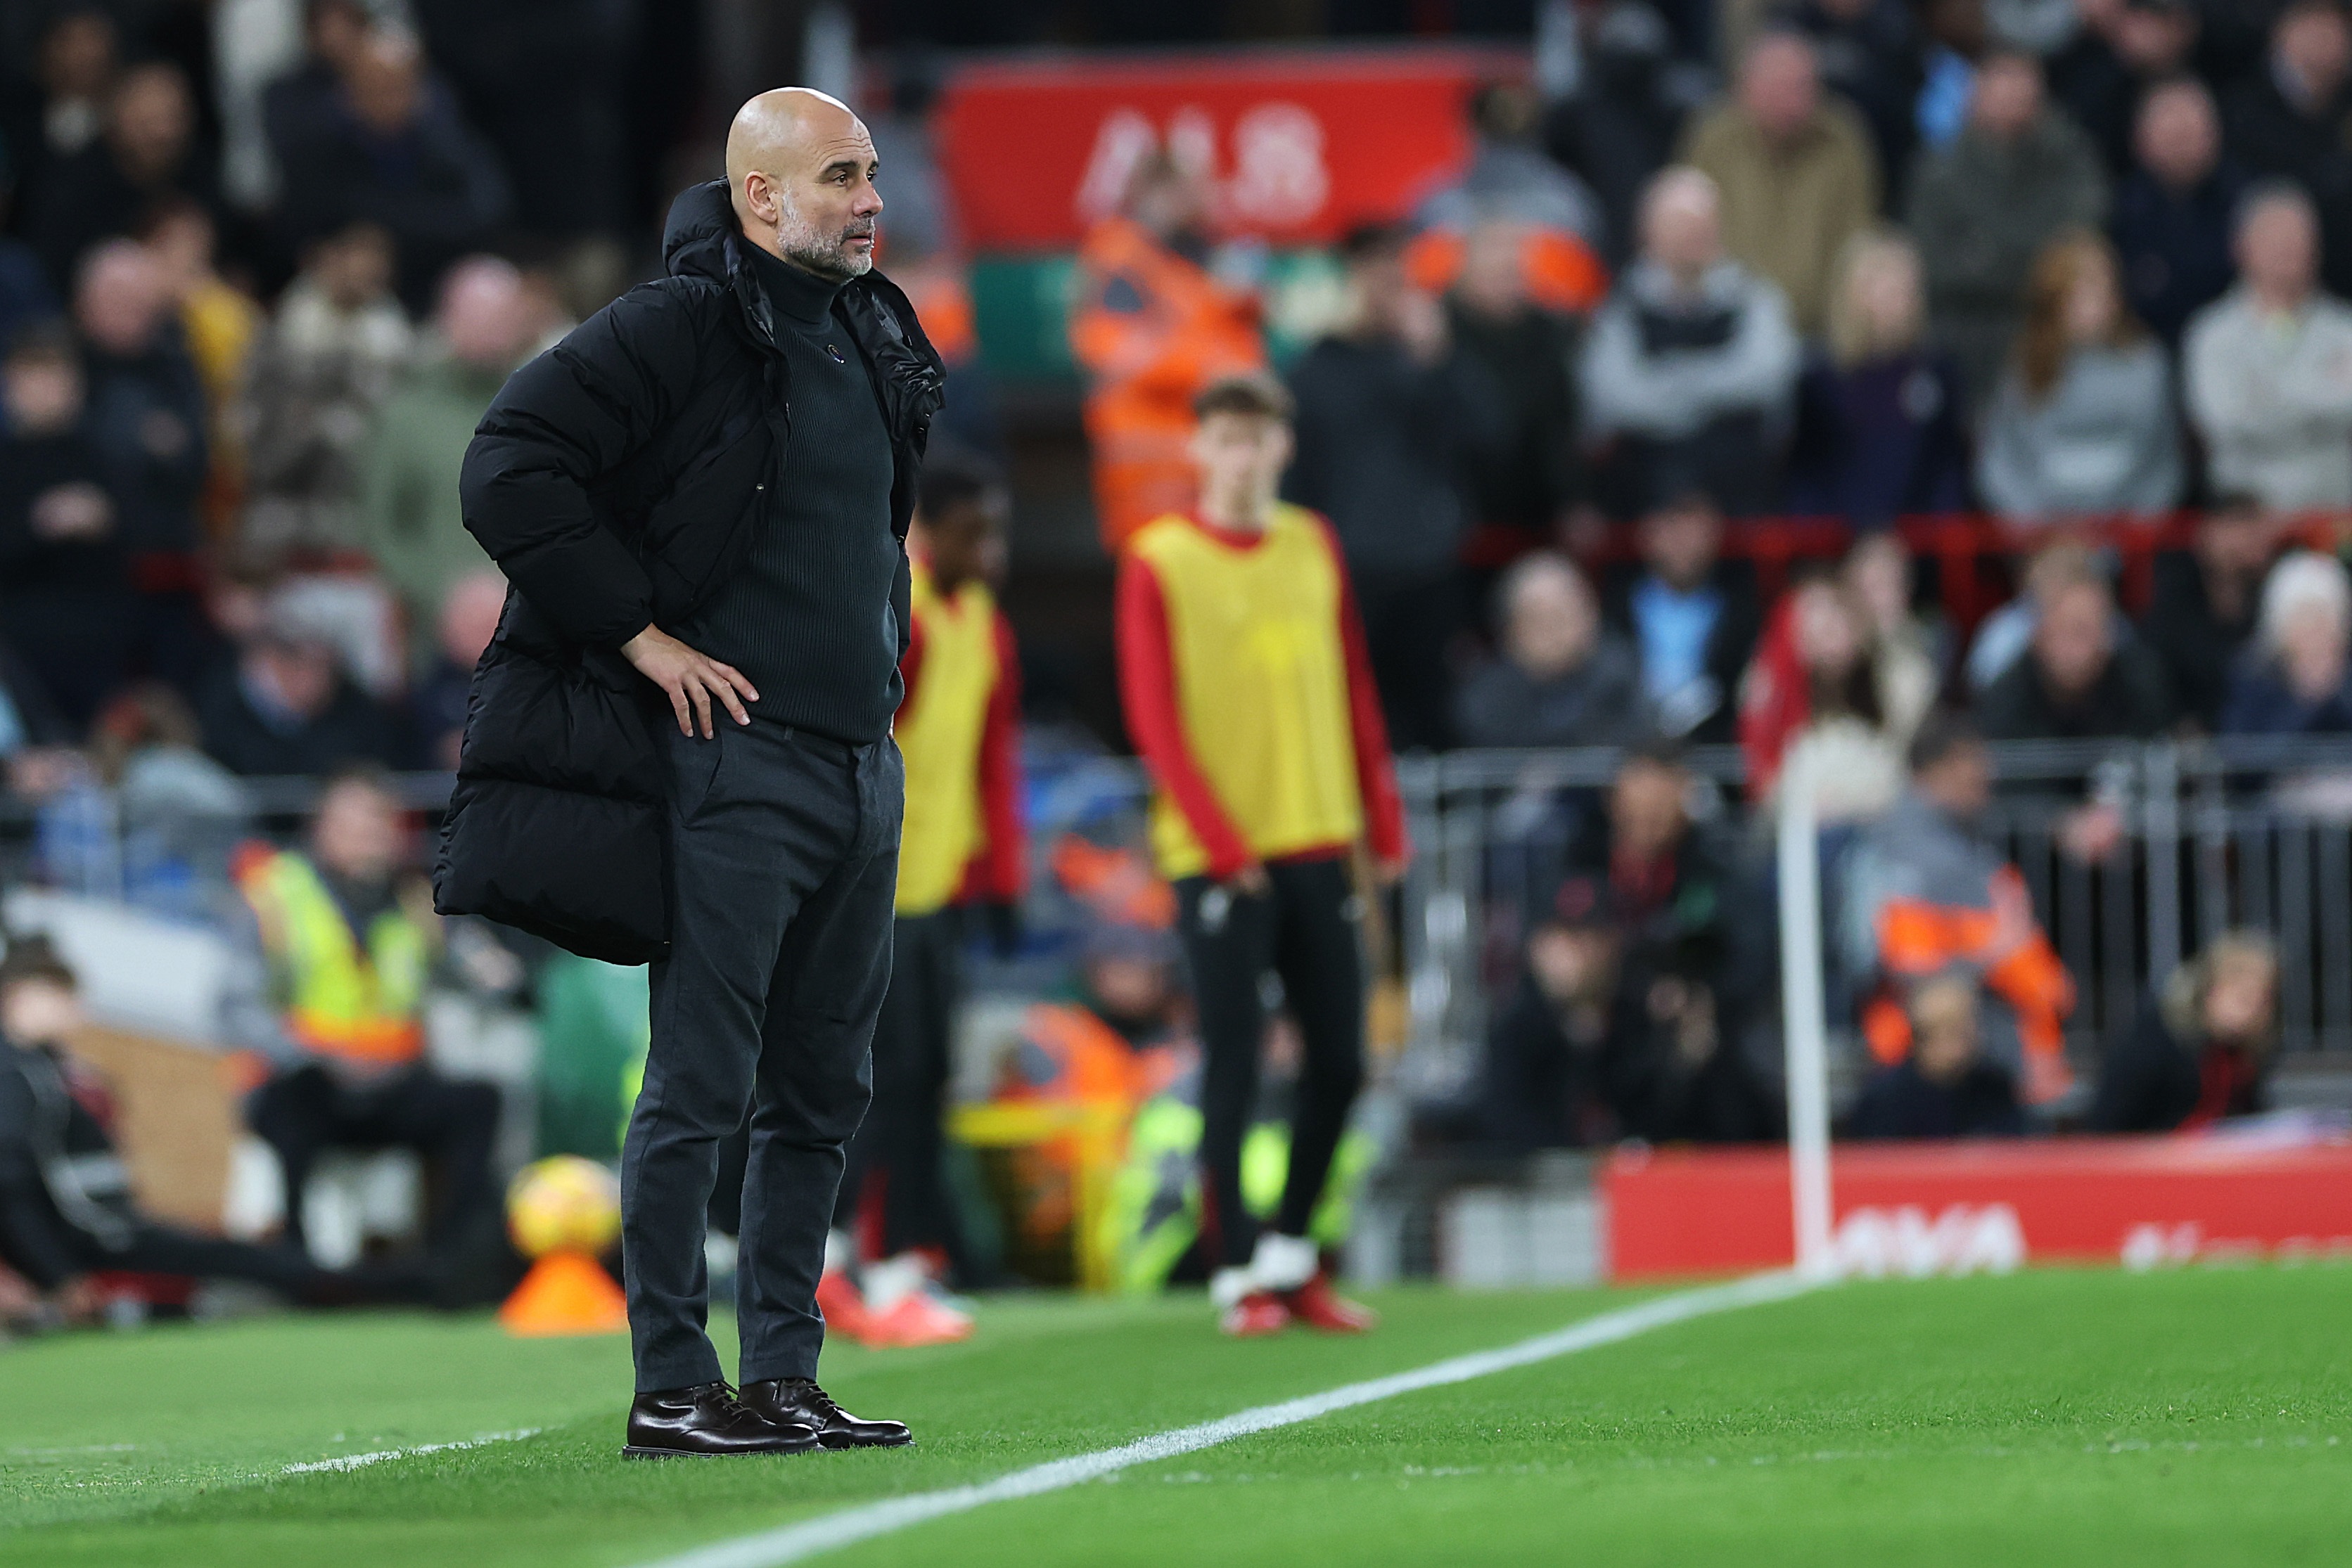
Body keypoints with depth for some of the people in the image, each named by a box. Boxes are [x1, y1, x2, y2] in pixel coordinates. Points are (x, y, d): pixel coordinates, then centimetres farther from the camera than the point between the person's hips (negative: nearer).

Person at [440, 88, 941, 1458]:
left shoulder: (880, 340, 15)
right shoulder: (679, 329, -11)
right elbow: (509, 473, -17)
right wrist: (641, 635, -16)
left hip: (864, 764, 8)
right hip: (735, 756, -8)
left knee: (823, 1092, 10)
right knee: (701, 1088, -6)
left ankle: (787, 1376, 16)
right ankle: (673, 1388, -2)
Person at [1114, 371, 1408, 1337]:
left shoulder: (1313, 547, 11)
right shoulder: (1157, 562, -3)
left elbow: (1355, 693, 14)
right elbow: (1154, 718, -8)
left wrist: (1382, 821, 8)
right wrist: (1219, 840, -14)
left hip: (1316, 845, 5)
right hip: (1219, 856, -5)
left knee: (1339, 1063, 4)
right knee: (1233, 1068, -4)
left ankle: (1292, 1253, 19)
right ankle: (1239, 1275, 3)